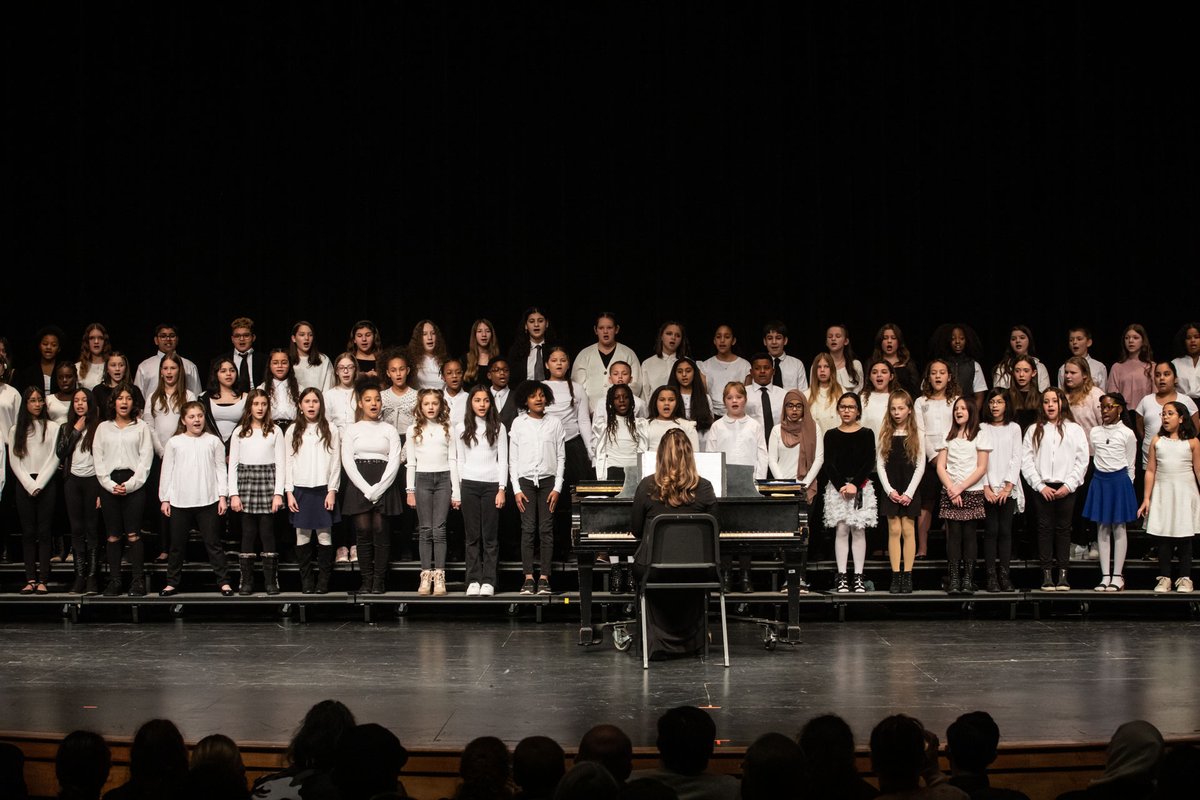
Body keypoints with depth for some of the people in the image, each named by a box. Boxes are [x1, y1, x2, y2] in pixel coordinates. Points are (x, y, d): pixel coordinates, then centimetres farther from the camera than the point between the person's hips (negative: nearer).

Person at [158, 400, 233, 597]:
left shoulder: (213, 441, 5)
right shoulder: (174, 443, 5)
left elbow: (220, 470, 5)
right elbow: (167, 472, 7)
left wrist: (222, 496, -1)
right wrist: (165, 498, 3)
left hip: (208, 501, -1)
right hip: (180, 502, 1)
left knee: (213, 543, 1)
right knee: (177, 544, 8)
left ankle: (223, 582, 4)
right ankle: (172, 582, 17)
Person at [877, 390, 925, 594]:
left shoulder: (917, 435, 2)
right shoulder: (885, 434, 6)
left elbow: (920, 466, -1)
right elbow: (880, 464, 4)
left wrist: (909, 492, -9)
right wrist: (889, 490, -7)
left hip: (910, 488, -1)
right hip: (891, 490, 1)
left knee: (908, 530, -2)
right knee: (894, 530, -1)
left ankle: (907, 575, 0)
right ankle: (896, 576, 0)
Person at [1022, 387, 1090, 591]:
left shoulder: (1074, 429, 7)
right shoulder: (1034, 430, 8)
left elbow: (1082, 461, 2)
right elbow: (1026, 461, 2)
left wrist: (1068, 485, -8)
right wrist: (1040, 486, -7)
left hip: (1066, 488, 0)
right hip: (1042, 488, 0)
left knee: (1063, 528, 2)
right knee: (1045, 528, 1)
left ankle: (1063, 574, 5)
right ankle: (1046, 574, 2)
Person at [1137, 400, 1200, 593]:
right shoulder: (1157, 440, 6)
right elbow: (1150, 471, 6)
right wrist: (1146, 499, 2)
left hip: (1184, 493, -1)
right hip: (1162, 493, 1)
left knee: (1184, 538, 1)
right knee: (1163, 538, 1)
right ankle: (1164, 578, 7)